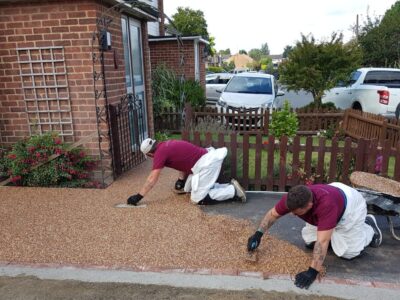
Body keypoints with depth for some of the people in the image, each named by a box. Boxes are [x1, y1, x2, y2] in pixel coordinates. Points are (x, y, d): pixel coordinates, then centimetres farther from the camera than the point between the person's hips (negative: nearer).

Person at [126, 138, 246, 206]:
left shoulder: (160, 152, -10)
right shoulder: (166, 145, 16)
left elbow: (152, 179, -10)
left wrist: (138, 196, -4)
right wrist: (181, 181, 21)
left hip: (206, 164, -10)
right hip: (207, 160, 10)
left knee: (198, 199, -5)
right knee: (187, 188, 19)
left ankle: (233, 191, -3)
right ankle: (229, 186, 15)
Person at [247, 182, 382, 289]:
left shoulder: (326, 205, -47)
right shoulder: (292, 199, -30)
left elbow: (322, 242, -48)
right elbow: (272, 214, -14)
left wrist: (312, 272, -49)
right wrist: (258, 234, -23)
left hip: (351, 206, -5)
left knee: (347, 251, -6)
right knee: (310, 242, -1)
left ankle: (369, 226, 18)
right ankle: (332, 229, 25)